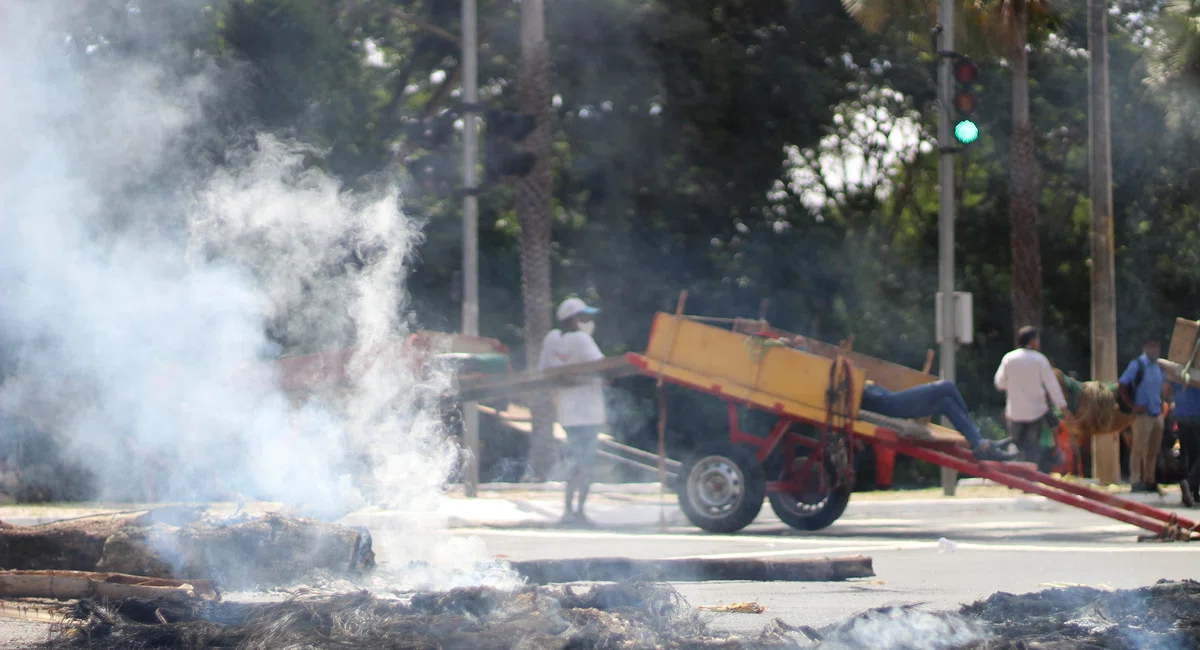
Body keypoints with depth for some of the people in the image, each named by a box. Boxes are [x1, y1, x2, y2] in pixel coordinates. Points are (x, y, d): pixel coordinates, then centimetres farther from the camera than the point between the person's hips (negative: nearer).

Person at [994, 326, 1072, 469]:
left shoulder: (1008, 359, -4)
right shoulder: (1040, 359, -8)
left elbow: (1000, 383, 1)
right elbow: (1051, 385, -7)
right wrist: (1063, 407, -2)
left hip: (1015, 413, 1)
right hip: (1036, 411, -1)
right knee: (1032, 446, 6)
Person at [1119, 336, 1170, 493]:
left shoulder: (1158, 366, 10)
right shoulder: (1137, 365, -9)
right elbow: (1121, 385, -11)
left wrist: (1161, 402, 13)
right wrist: (1133, 405, -12)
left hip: (1157, 414, 7)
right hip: (1143, 414, -7)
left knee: (1153, 450, 10)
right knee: (1138, 449, -6)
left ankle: (1150, 480, 17)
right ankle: (1136, 481, -4)